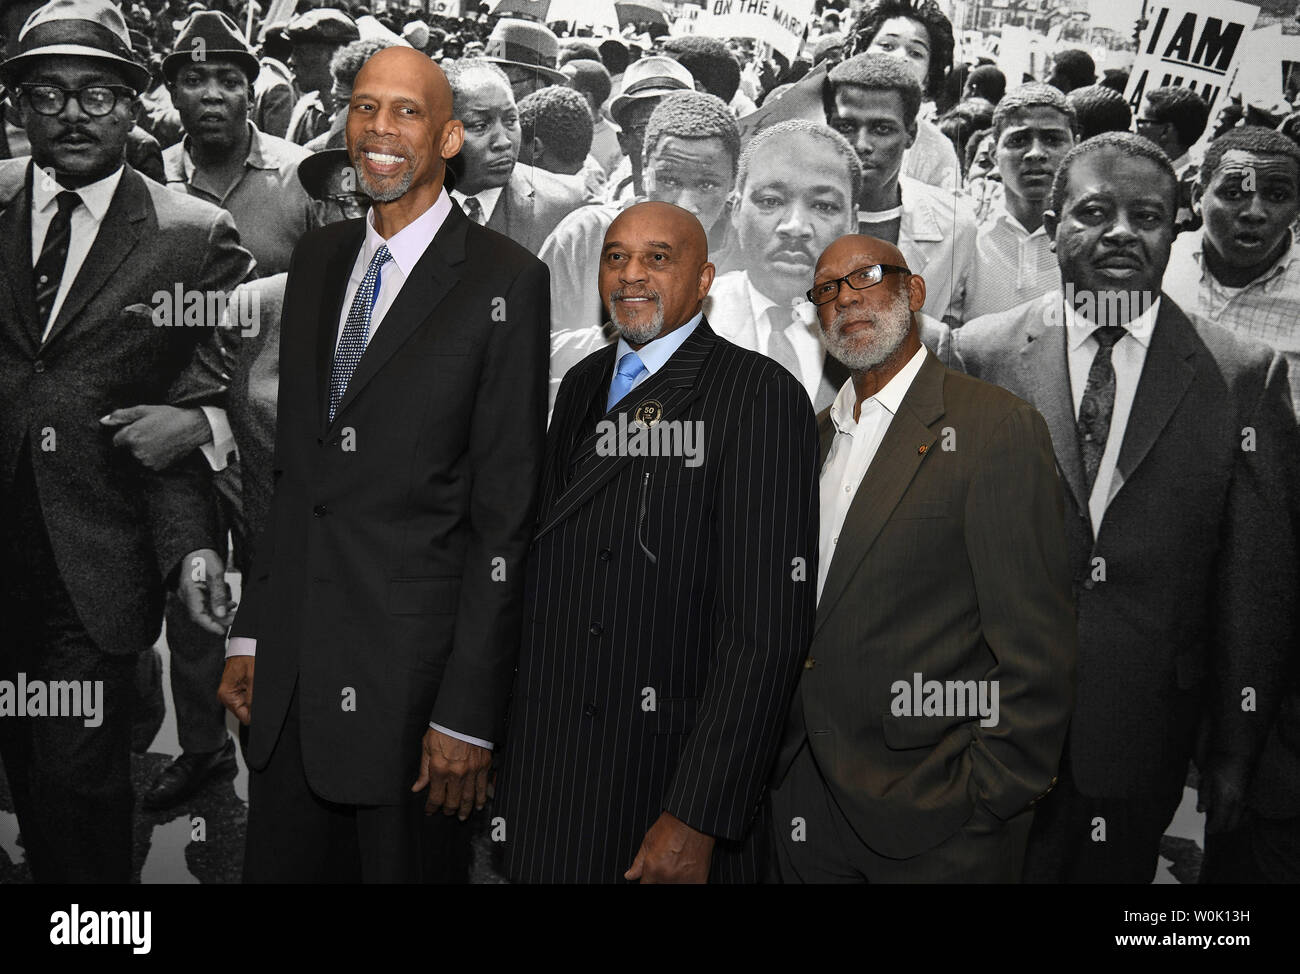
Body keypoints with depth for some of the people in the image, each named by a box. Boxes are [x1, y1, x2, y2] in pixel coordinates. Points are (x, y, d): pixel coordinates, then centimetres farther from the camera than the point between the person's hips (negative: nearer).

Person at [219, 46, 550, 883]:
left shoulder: (505, 280, -10)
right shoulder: (318, 257, 10)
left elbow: (504, 512, -12)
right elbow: (290, 463, 15)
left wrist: (469, 712, -14)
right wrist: (252, 632, 12)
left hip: (412, 667, -6)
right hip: (290, 665, 6)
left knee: (407, 864, 10)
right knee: (279, 865, 16)